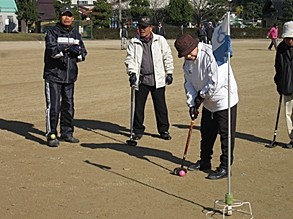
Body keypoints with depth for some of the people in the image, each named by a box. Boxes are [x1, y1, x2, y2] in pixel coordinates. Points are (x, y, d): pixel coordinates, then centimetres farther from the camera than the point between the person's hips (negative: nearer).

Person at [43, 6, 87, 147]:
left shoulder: (75, 34, 13)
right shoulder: (52, 32, -3)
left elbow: (83, 53, 8)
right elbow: (52, 49, -20)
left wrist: (78, 53, -15)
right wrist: (67, 49, -35)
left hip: (70, 76, 5)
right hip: (53, 75, -5)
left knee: (68, 105, 12)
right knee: (53, 106, -8)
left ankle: (66, 133, 24)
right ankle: (51, 135, -1)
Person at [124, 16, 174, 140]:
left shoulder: (160, 40, 3)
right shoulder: (133, 42, 5)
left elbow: (167, 57, 7)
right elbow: (130, 59, 1)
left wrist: (169, 73, 5)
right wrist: (132, 73, -14)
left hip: (157, 79, -1)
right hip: (140, 79, 1)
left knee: (160, 106, 3)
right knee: (138, 106, 5)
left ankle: (164, 130, 14)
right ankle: (138, 130, 18)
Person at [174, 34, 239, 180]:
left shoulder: (212, 54, -27)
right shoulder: (188, 62, 0)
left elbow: (216, 82, -30)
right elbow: (189, 83, 4)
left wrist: (201, 96, -17)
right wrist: (192, 103, -8)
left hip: (225, 100, -8)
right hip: (208, 103, 8)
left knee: (226, 135, -2)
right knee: (206, 133, 18)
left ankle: (225, 168, 6)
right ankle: (204, 162, 33)